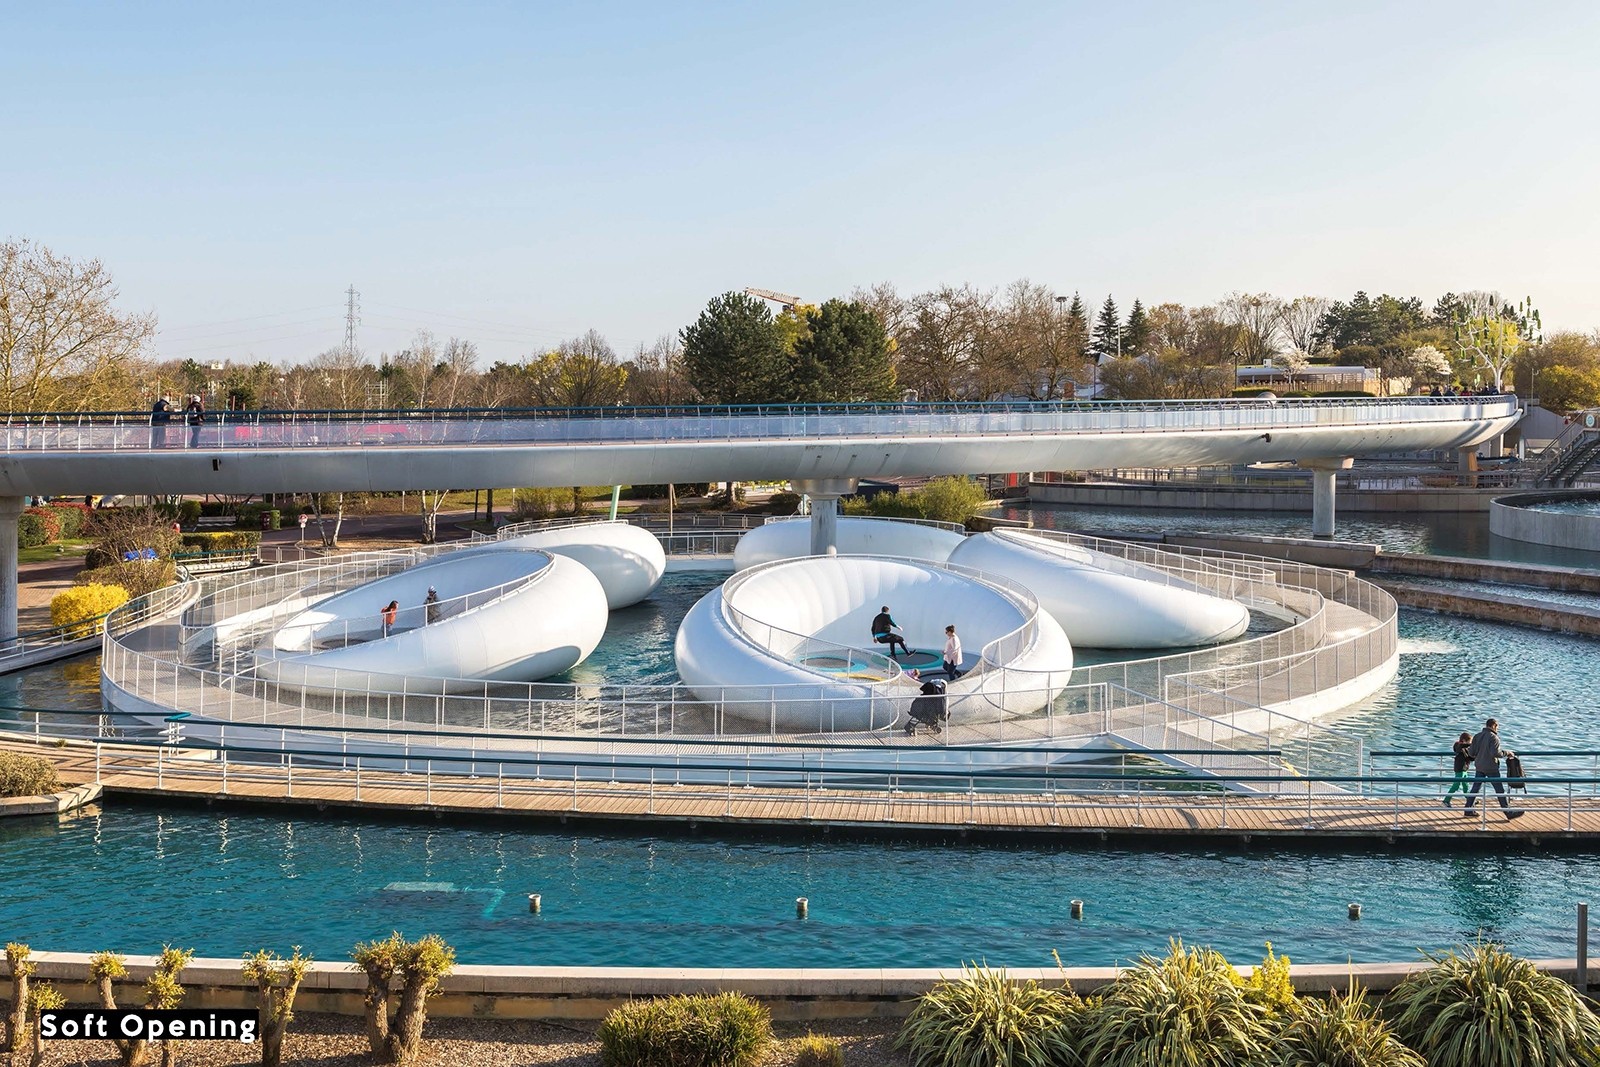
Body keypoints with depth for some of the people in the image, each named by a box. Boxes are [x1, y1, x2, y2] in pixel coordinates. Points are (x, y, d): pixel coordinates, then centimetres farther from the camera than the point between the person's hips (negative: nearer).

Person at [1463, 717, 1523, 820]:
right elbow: (1495, 753, -24)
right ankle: (1509, 813, 7)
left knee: (1475, 788, 11)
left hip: (1479, 767, 6)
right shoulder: (1493, 737, -15)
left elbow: (1471, 752, 4)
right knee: (1500, 790, 2)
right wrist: (1506, 753, -9)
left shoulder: (1478, 736, 5)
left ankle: (1467, 811, 12)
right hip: (1491, 768, -6)